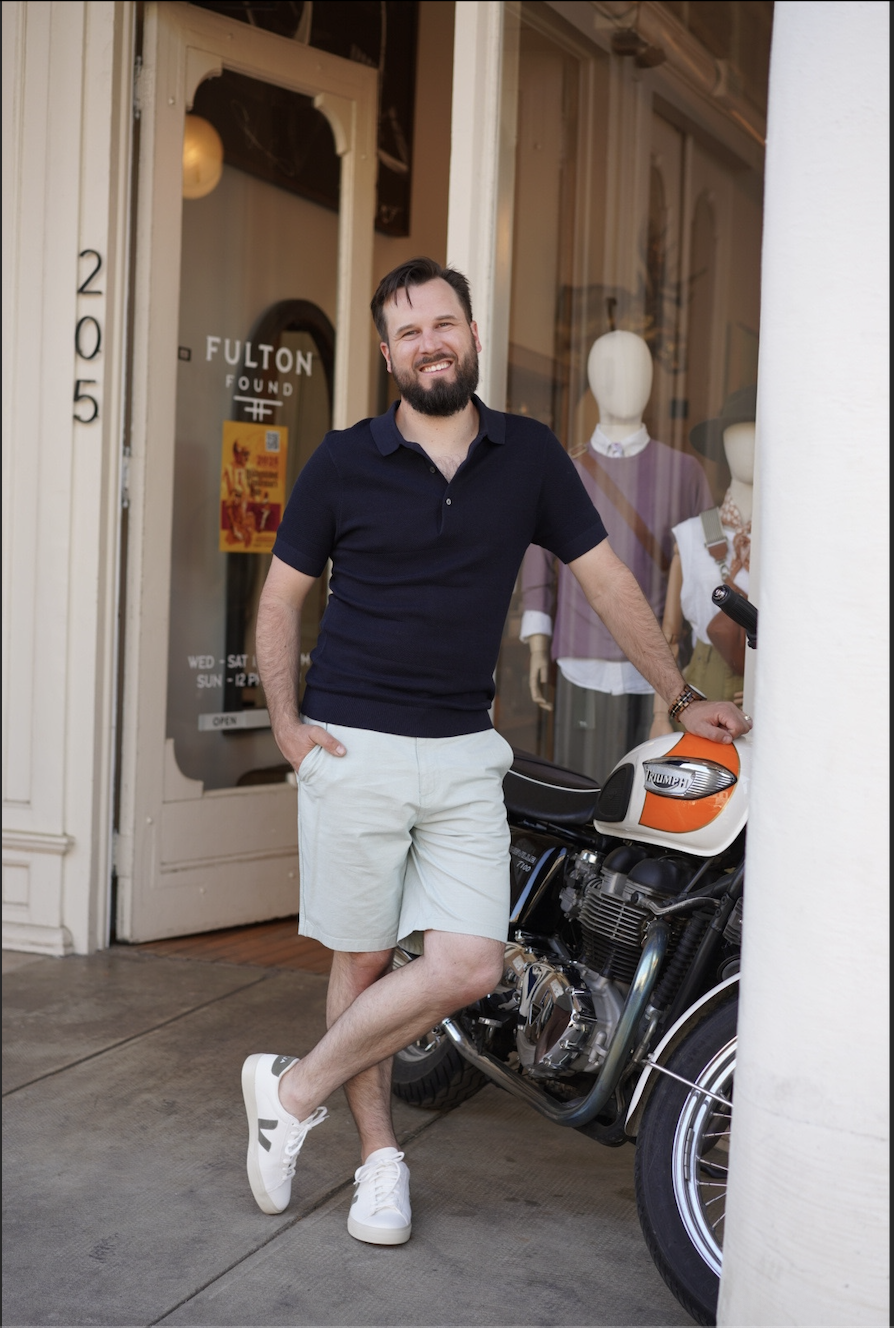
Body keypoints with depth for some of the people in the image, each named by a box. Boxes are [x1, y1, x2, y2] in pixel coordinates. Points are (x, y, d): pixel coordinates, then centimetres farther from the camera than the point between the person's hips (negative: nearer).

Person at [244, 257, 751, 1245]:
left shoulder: (531, 455, 6)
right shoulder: (343, 463, 1)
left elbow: (604, 578, 11)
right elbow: (281, 597, 8)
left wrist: (681, 699, 11)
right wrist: (286, 723, -2)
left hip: (464, 754, 2)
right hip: (354, 748, -1)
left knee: (467, 967, -8)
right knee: (363, 961, 4)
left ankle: (295, 1091, 10)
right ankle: (379, 1157, 23)